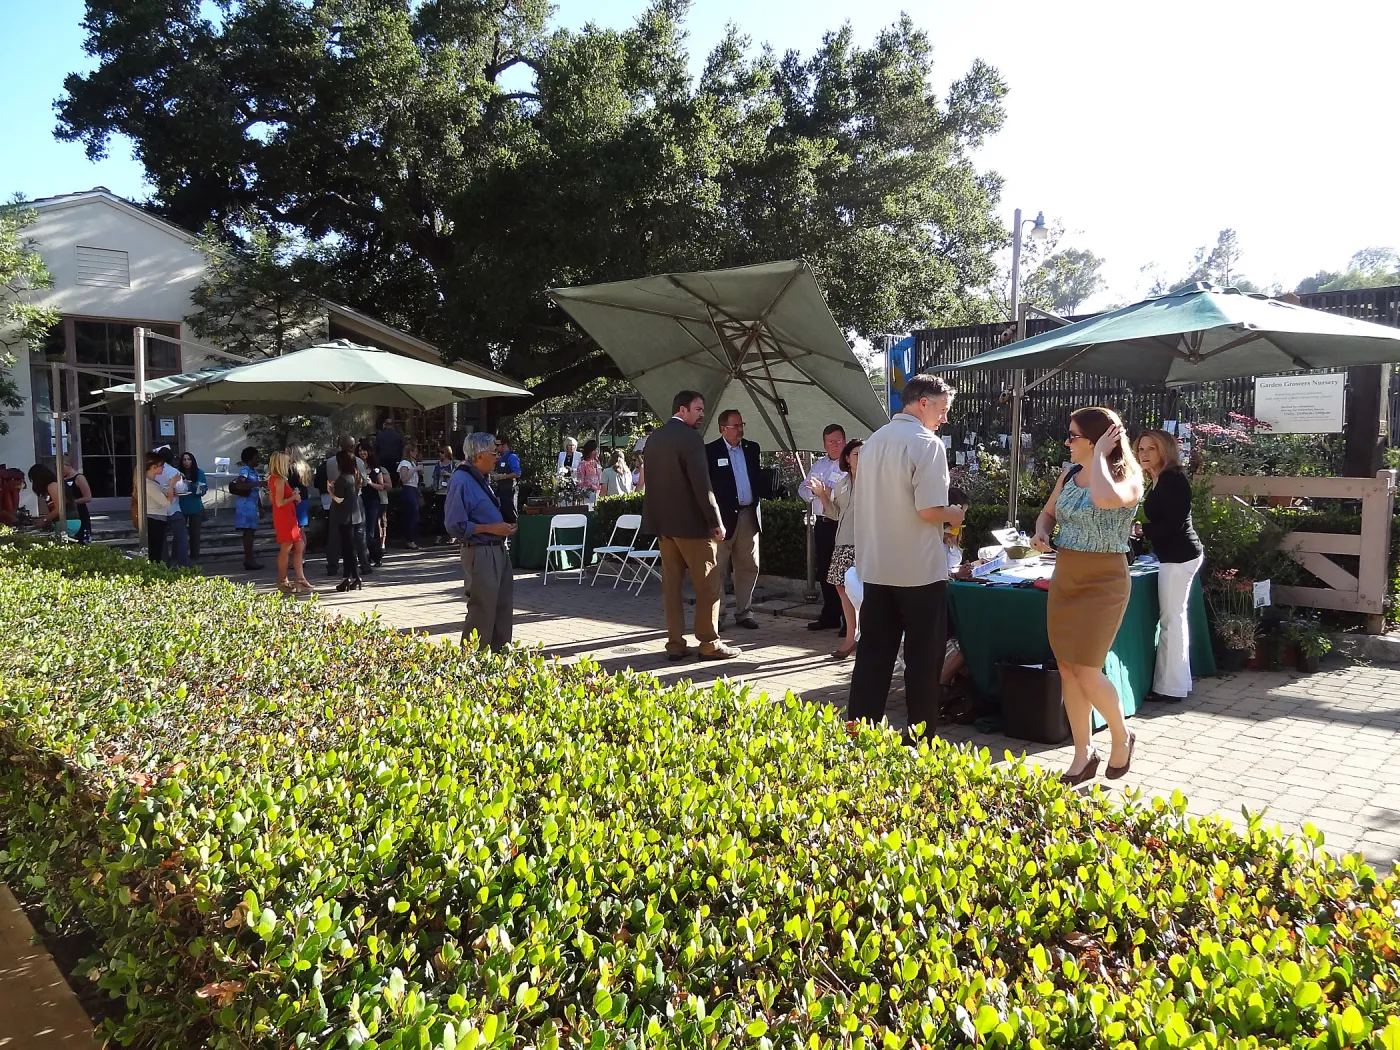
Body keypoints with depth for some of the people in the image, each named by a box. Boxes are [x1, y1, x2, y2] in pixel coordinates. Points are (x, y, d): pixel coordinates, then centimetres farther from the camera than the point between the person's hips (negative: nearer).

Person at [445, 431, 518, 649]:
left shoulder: (481, 479, 12)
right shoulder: (462, 482, -18)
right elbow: (456, 526, -22)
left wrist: (504, 525, 6)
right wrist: (491, 529, -20)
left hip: (498, 549, 10)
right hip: (480, 554, -10)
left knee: (503, 608, 16)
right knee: (482, 611, -3)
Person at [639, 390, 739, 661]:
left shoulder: (654, 438, 11)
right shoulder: (690, 437, -14)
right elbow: (701, 484, -19)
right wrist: (716, 521, -13)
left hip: (663, 521, 8)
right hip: (691, 522, -8)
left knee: (671, 583, 9)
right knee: (708, 584, 1)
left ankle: (675, 643, 12)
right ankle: (709, 643, 4)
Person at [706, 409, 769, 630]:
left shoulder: (752, 448, 11)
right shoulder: (710, 451, -5)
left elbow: (758, 477, 17)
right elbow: (706, 484, -8)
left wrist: (765, 492, -3)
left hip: (748, 515, 5)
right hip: (723, 515, -5)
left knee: (749, 567, 10)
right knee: (718, 569, 2)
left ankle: (744, 612, 21)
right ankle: (716, 615, 10)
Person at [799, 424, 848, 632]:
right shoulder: (818, 465, 18)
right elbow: (803, 488, 20)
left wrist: (829, 492, -22)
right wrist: (813, 492, -1)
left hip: (841, 523, -8)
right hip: (821, 523, 8)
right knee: (824, 570, 13)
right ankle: (829, 615, 25)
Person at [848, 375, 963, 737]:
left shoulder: (873, 442, 10)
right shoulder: (926, 443, -13)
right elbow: (930, 510, -21)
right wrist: (953, 515, 0)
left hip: (876, 568, 6)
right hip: (919, 570, -6)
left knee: (873, 656, 10)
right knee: (923, 659, 6)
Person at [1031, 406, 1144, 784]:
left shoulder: (1128, 478, -14)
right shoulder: (1069, 474, 6)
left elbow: (1105, 499, -37)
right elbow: (1048, 513, 20)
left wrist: (1099, 455, -23)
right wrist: (1042, 533, -2)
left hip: (1103, 582, -7)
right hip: (1064, 577, 7)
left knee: (1086, 672, -5)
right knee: (1068, 670, 8)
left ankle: (1122, 737, 23)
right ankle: (1083, 755, 21)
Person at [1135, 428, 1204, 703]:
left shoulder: (1172, 480, -15)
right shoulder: (1160, 481, 15)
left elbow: (1173, 524, -20)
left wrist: (1140, 530, -16)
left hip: (1178, 557, -11)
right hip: (1178, 555, 11)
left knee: (1171, 620, -6)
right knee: (1175, 618, 14)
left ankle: (1171, 687, 0)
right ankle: (1178, 682, 22)